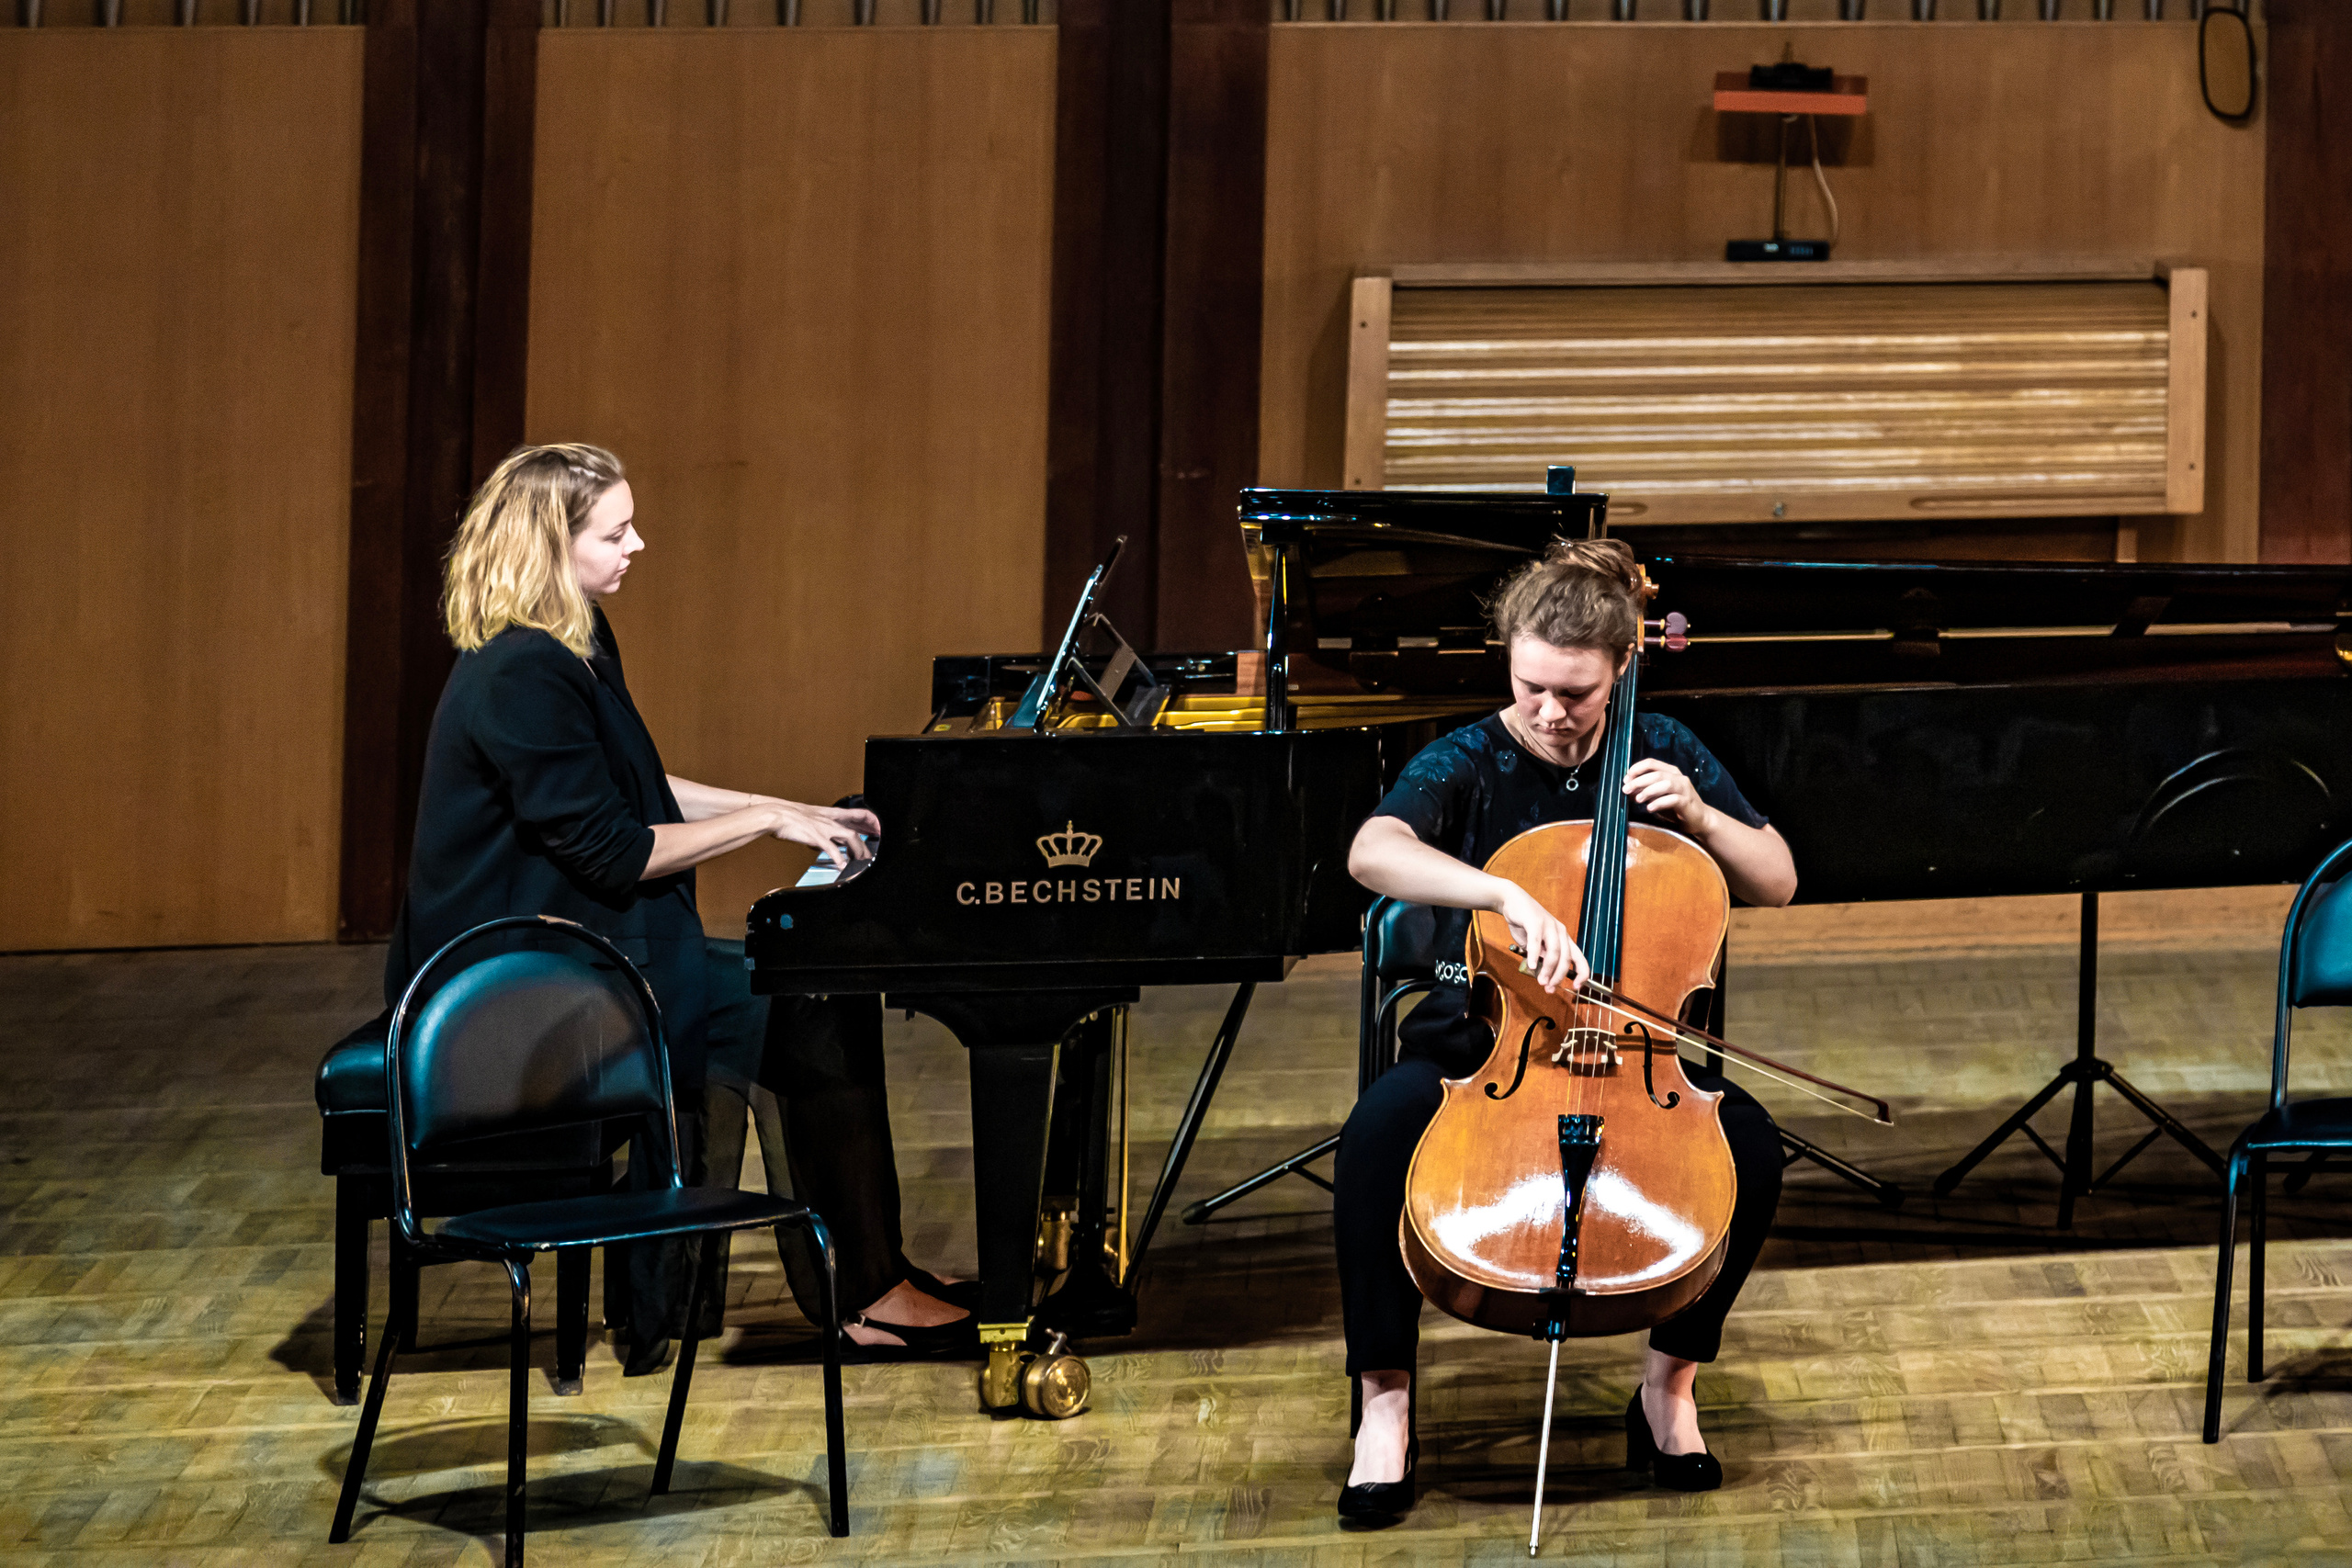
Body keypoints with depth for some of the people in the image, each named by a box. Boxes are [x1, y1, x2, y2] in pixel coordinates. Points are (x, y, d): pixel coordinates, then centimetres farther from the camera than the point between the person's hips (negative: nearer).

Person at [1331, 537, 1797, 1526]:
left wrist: (1699, 815, -11)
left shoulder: (1660, 752, 4)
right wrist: (1511, 896, -45)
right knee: (1376, 1137, -34)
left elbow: (1777, 883, 8)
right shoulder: (1467, 765, -8)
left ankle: (1669, 1386, -6)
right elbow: (1373, 852, -30)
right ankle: (1385, 1406, -19)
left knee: (1749, 1146, -26)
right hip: (1480, 1040, -3)